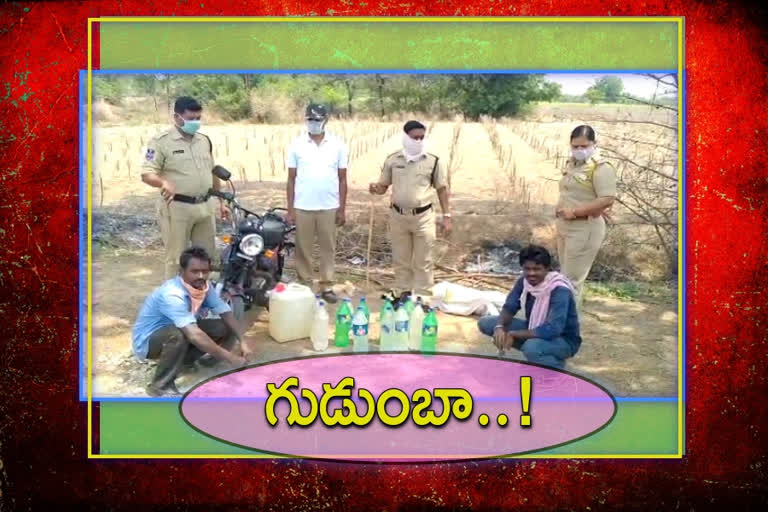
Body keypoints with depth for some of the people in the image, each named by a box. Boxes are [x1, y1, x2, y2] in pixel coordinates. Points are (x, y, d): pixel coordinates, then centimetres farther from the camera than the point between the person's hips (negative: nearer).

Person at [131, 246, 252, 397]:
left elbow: (227, 314, -7)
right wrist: (229, 358, -43)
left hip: (174, 332, 7)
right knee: (178, 335, -40)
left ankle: (180, 360, 5)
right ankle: (160, 386, -19)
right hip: (148, 340, -7)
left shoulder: (205, 286, -12)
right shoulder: (172, 295, -36)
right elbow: (195, 335, -44)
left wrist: (242, 342, -22)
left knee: (225, 329, -9)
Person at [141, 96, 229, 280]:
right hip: (177, 208, -6)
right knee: (176, 258, 0)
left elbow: (213, 173, 21)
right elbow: (147, 174, -15)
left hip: (205, 207, 6)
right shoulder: (161, 141, -8)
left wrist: (221, 202, 20)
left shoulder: (204, 140, 12)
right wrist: (164, 183, -36)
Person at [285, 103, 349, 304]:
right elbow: (291, 178, 3)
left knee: (328, 248, 7)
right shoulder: (297, 145, 1)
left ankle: (327, 286, 17)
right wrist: (290, 209, -1)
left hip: (329, 207, 0)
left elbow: (342, 179, 5)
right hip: (302, 207, 0)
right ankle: (304, 286, 17)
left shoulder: (338, 145, 2)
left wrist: (342, 209, 1)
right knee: (303, 248, 7)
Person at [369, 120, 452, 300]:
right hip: (398, 216, 2)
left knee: (423, 262, 4)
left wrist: (446, 216, -1)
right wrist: (375, 188, -17)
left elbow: (442, 189, 3)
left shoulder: (433, 161, -3)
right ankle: (401, 295, 27)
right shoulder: (392, 160, 0)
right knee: (400, 260, 13)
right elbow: (383, 186, 7)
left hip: (423, 217, -2)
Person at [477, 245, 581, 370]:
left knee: (532, 347, -42)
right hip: (534, 331, 7)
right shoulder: (525, 281, -9)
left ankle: (557, 367, -8)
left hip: (564, 341, -7)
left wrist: (513, 334, -33)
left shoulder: (560, 291, -30)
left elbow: (553, 330, -37)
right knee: (485, 323, -5)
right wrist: (499, 327, -26)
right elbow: (509, 307, -2)